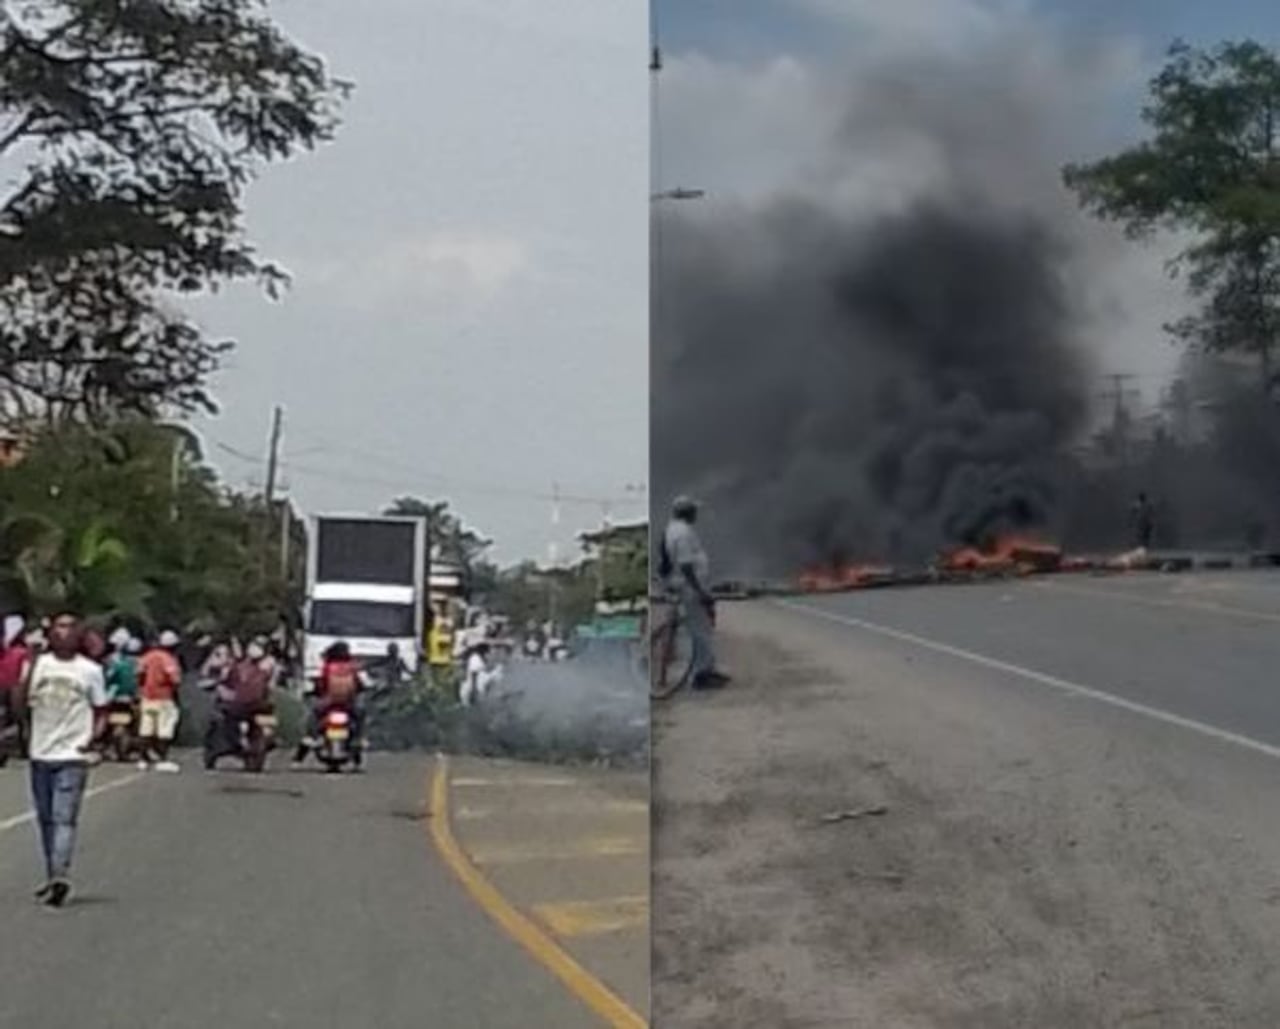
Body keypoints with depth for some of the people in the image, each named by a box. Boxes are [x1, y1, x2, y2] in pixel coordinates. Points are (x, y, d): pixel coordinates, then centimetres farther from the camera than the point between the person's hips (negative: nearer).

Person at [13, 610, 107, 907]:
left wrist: (95, 735, -13)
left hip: (72, 755, -4)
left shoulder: (90, 670, 2)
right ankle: (53, 878, 20)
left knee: (64, 818, -14)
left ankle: (61, 876, -23)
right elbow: (21, 706, -1)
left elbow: (100, 712, 6)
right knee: (46, 819, 11)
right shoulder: (37, 665, 8)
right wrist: (29, 670, -11)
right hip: (41, 753, 4)